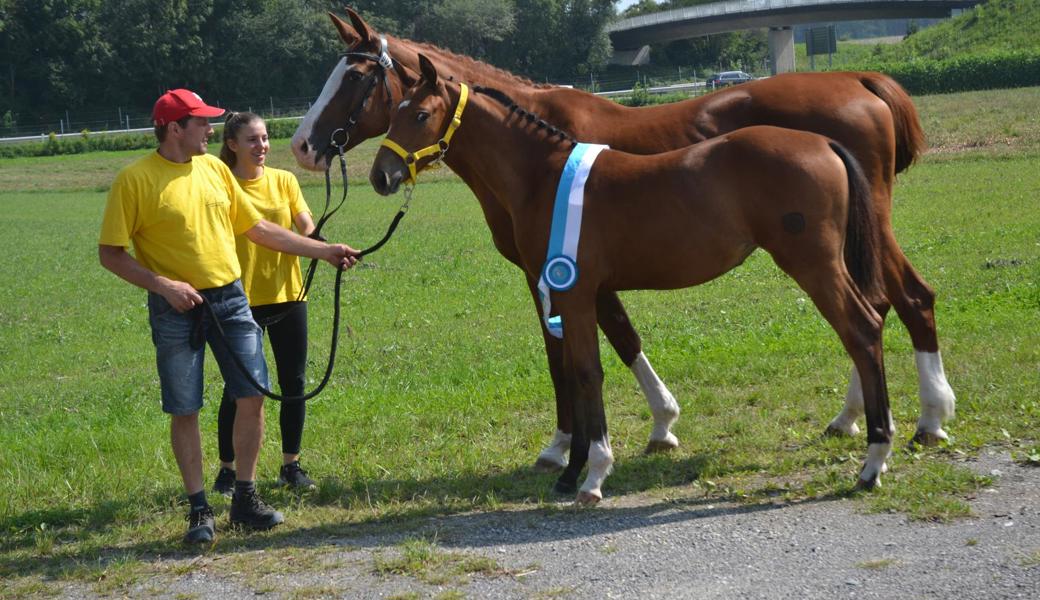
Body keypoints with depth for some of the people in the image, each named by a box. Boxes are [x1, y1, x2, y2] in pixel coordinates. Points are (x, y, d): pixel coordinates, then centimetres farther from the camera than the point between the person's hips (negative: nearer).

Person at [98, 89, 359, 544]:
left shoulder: (214, 168, 8)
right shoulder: (134, 179, -9)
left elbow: (257, 228, 16)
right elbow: (110, 253, -7)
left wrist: (323, 250, 14)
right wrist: (163, 285, -19)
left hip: (229, 299, 5)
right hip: (176, 308, -5)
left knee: (252, 396, 2)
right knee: (184, 410, 1)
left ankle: (245, 499, 16)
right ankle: (199, 510, 13)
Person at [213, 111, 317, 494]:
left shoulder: (284, 180, 6)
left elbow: (306, 229, -3)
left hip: (288, 294, 4)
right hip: (242, 300, -4)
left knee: (294, 383, 7)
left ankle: (291, 465, 20)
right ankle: (227, 470, 13)